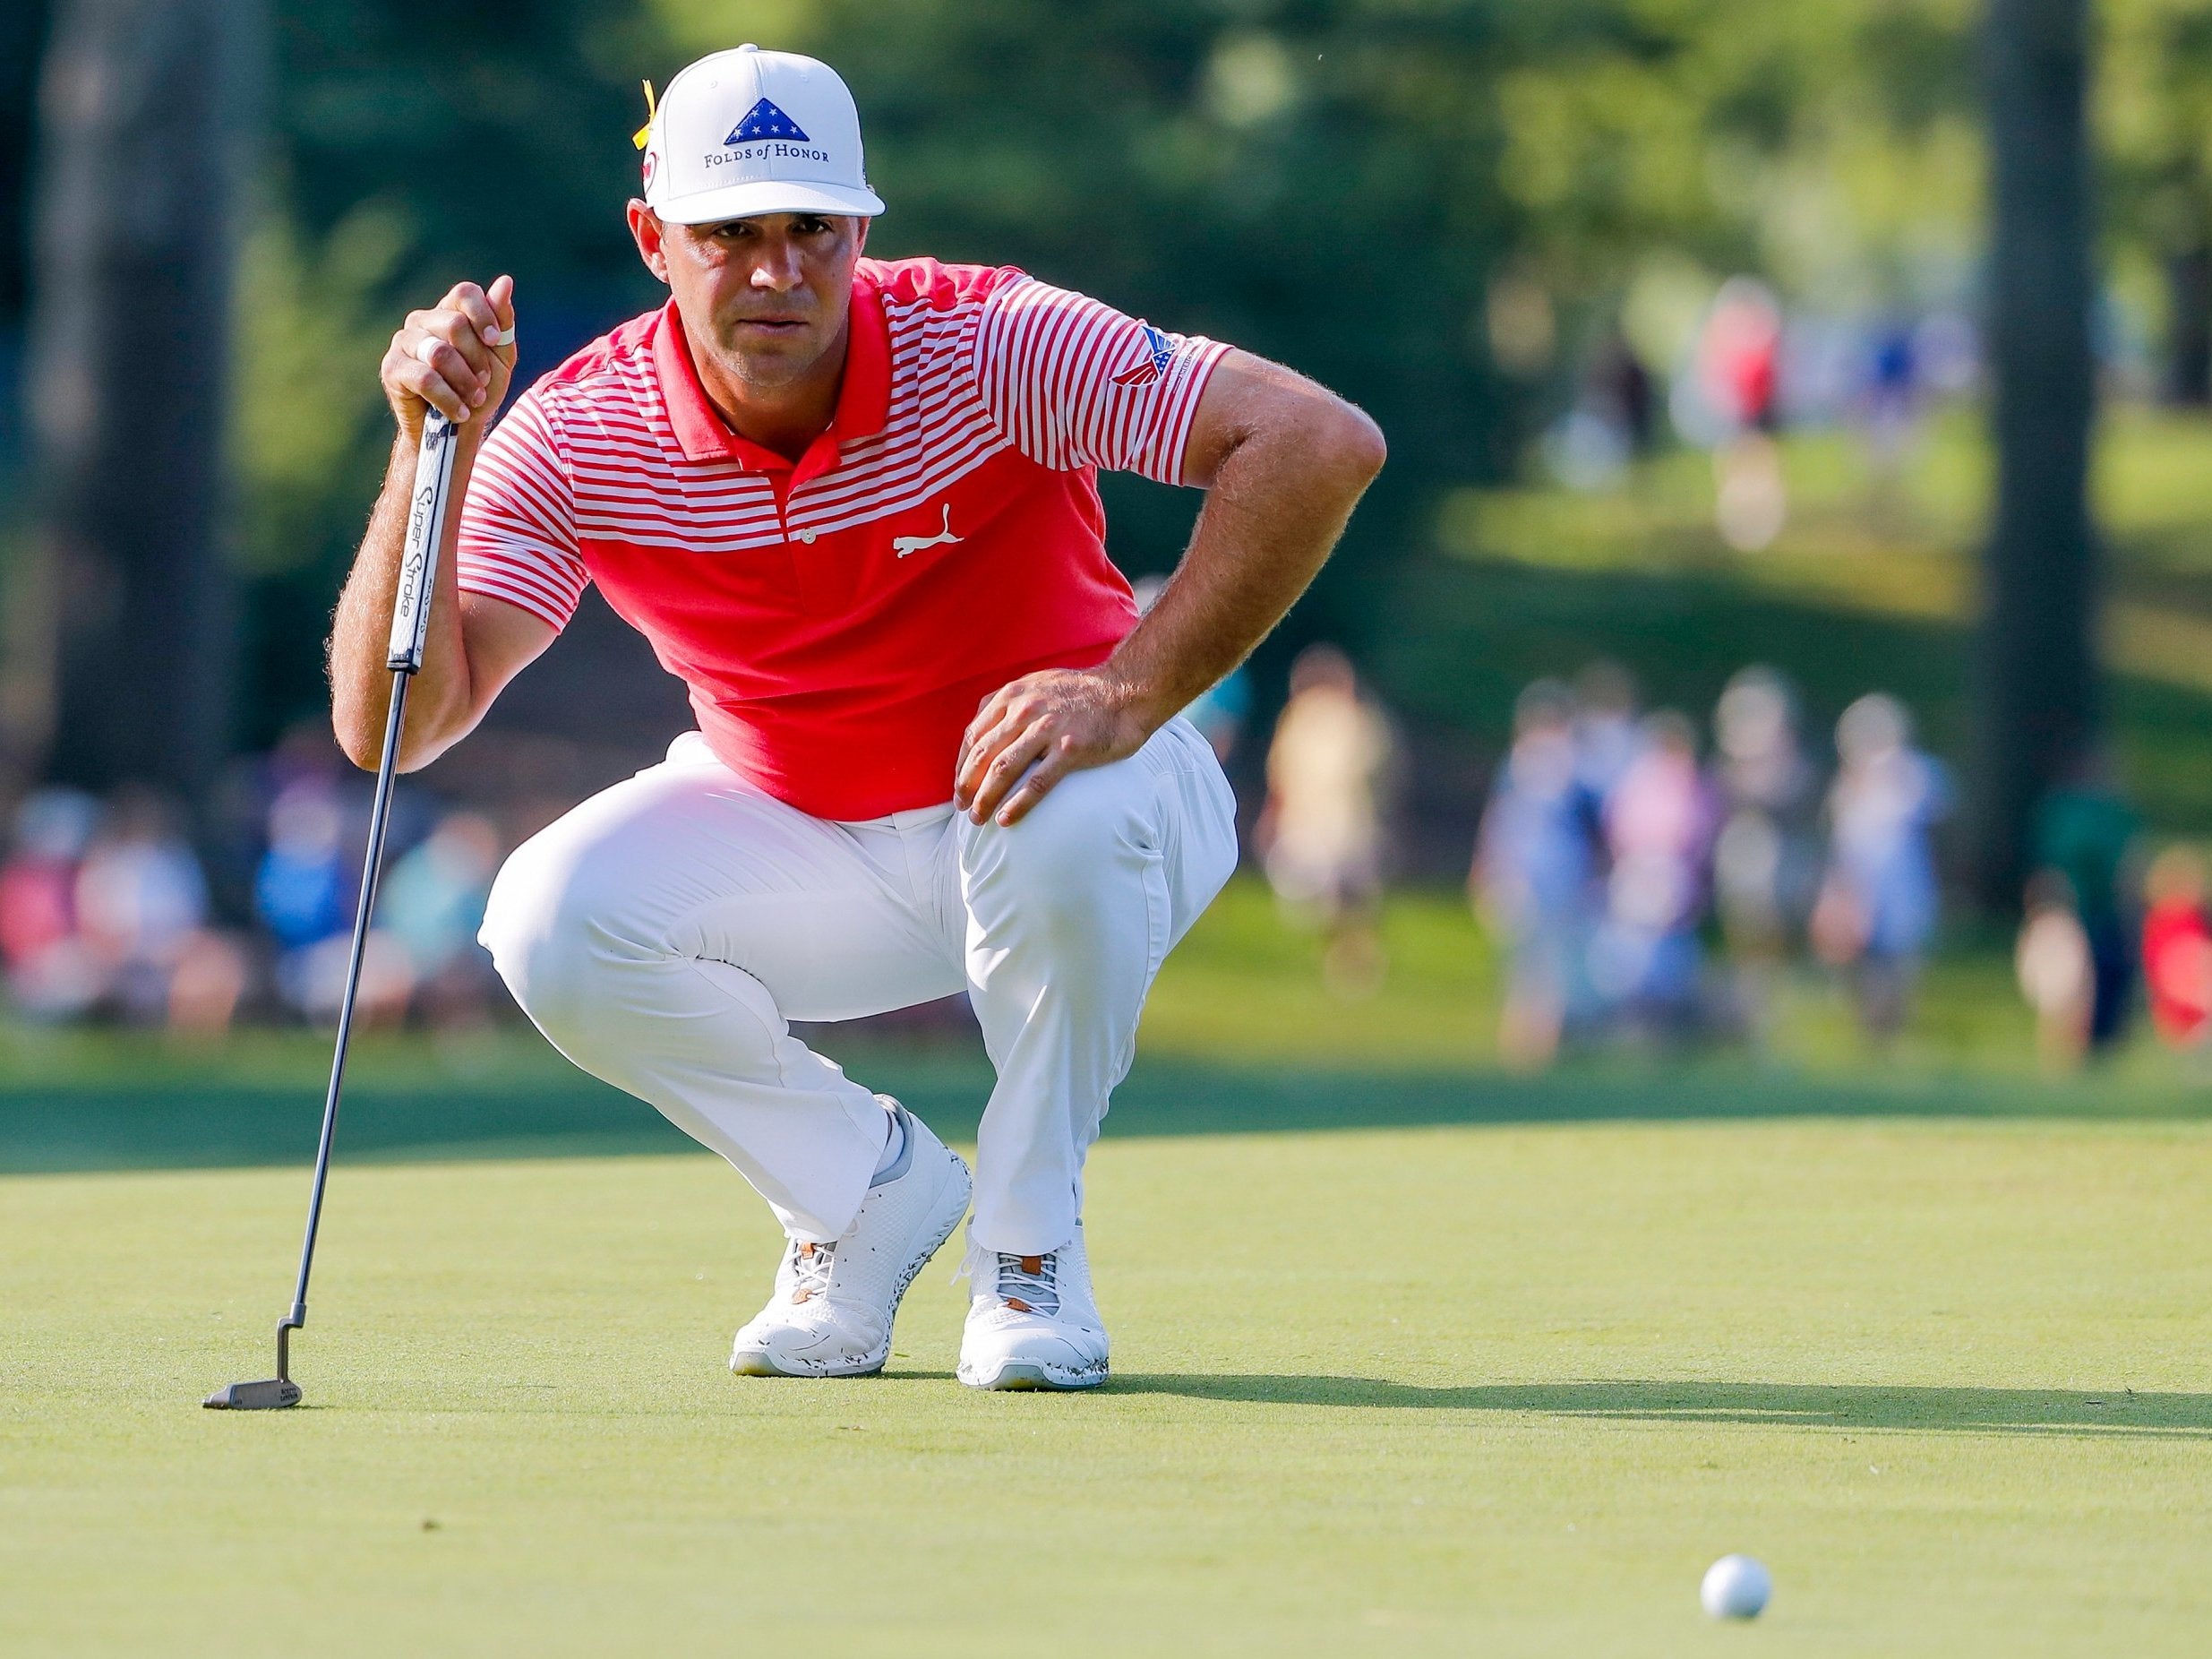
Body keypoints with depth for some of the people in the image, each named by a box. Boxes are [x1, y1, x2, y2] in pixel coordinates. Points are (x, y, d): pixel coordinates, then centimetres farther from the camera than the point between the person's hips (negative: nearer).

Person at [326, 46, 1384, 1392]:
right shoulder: (575, 435, -17)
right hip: (796, 848, 3)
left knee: (1067, 816, -38)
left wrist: (1134, 693, -40)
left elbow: (1323, 442, -33)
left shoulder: (988, 346, -25)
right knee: (554, 923, -24)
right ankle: (870, 1186, 2)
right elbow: (394, 726, -23)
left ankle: (1031, 1237, -11)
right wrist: (434, 451, -35)